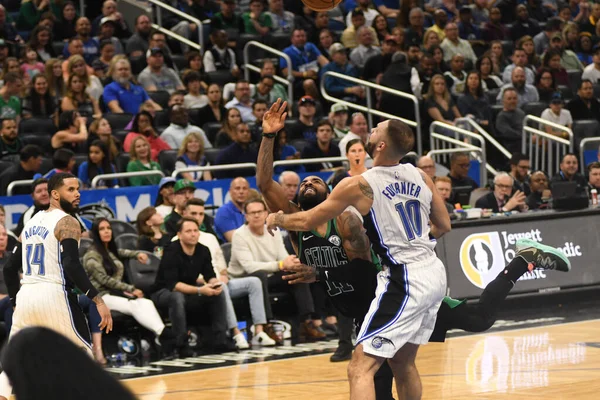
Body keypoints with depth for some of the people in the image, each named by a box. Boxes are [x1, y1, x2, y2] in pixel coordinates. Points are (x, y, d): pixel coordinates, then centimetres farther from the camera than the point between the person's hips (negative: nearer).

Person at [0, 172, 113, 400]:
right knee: (83, 354, 10)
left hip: (25, 295, 6)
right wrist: (98, 300, -21)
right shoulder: (67, 223, -4)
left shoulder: (31, 222, 19)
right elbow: (71, 265, -19)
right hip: (54, 296, -6)